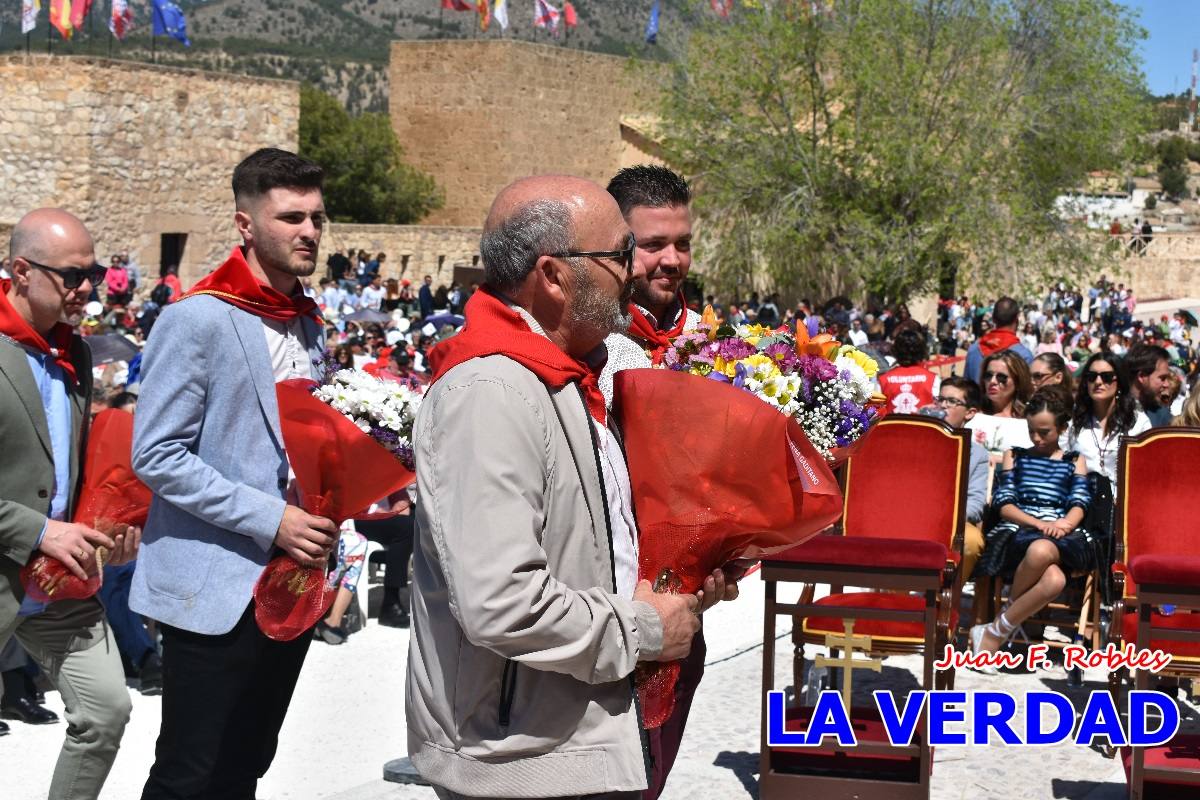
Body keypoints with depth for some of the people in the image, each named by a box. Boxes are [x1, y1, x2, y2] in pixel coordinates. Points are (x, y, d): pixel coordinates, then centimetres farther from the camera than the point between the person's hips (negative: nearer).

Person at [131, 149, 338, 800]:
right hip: (214, 592, -7)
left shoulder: (310, 326, 12)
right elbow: (156, 456, -17)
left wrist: (326, 542, 8)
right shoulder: (197, 318, -12)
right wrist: (269, 519, -21)